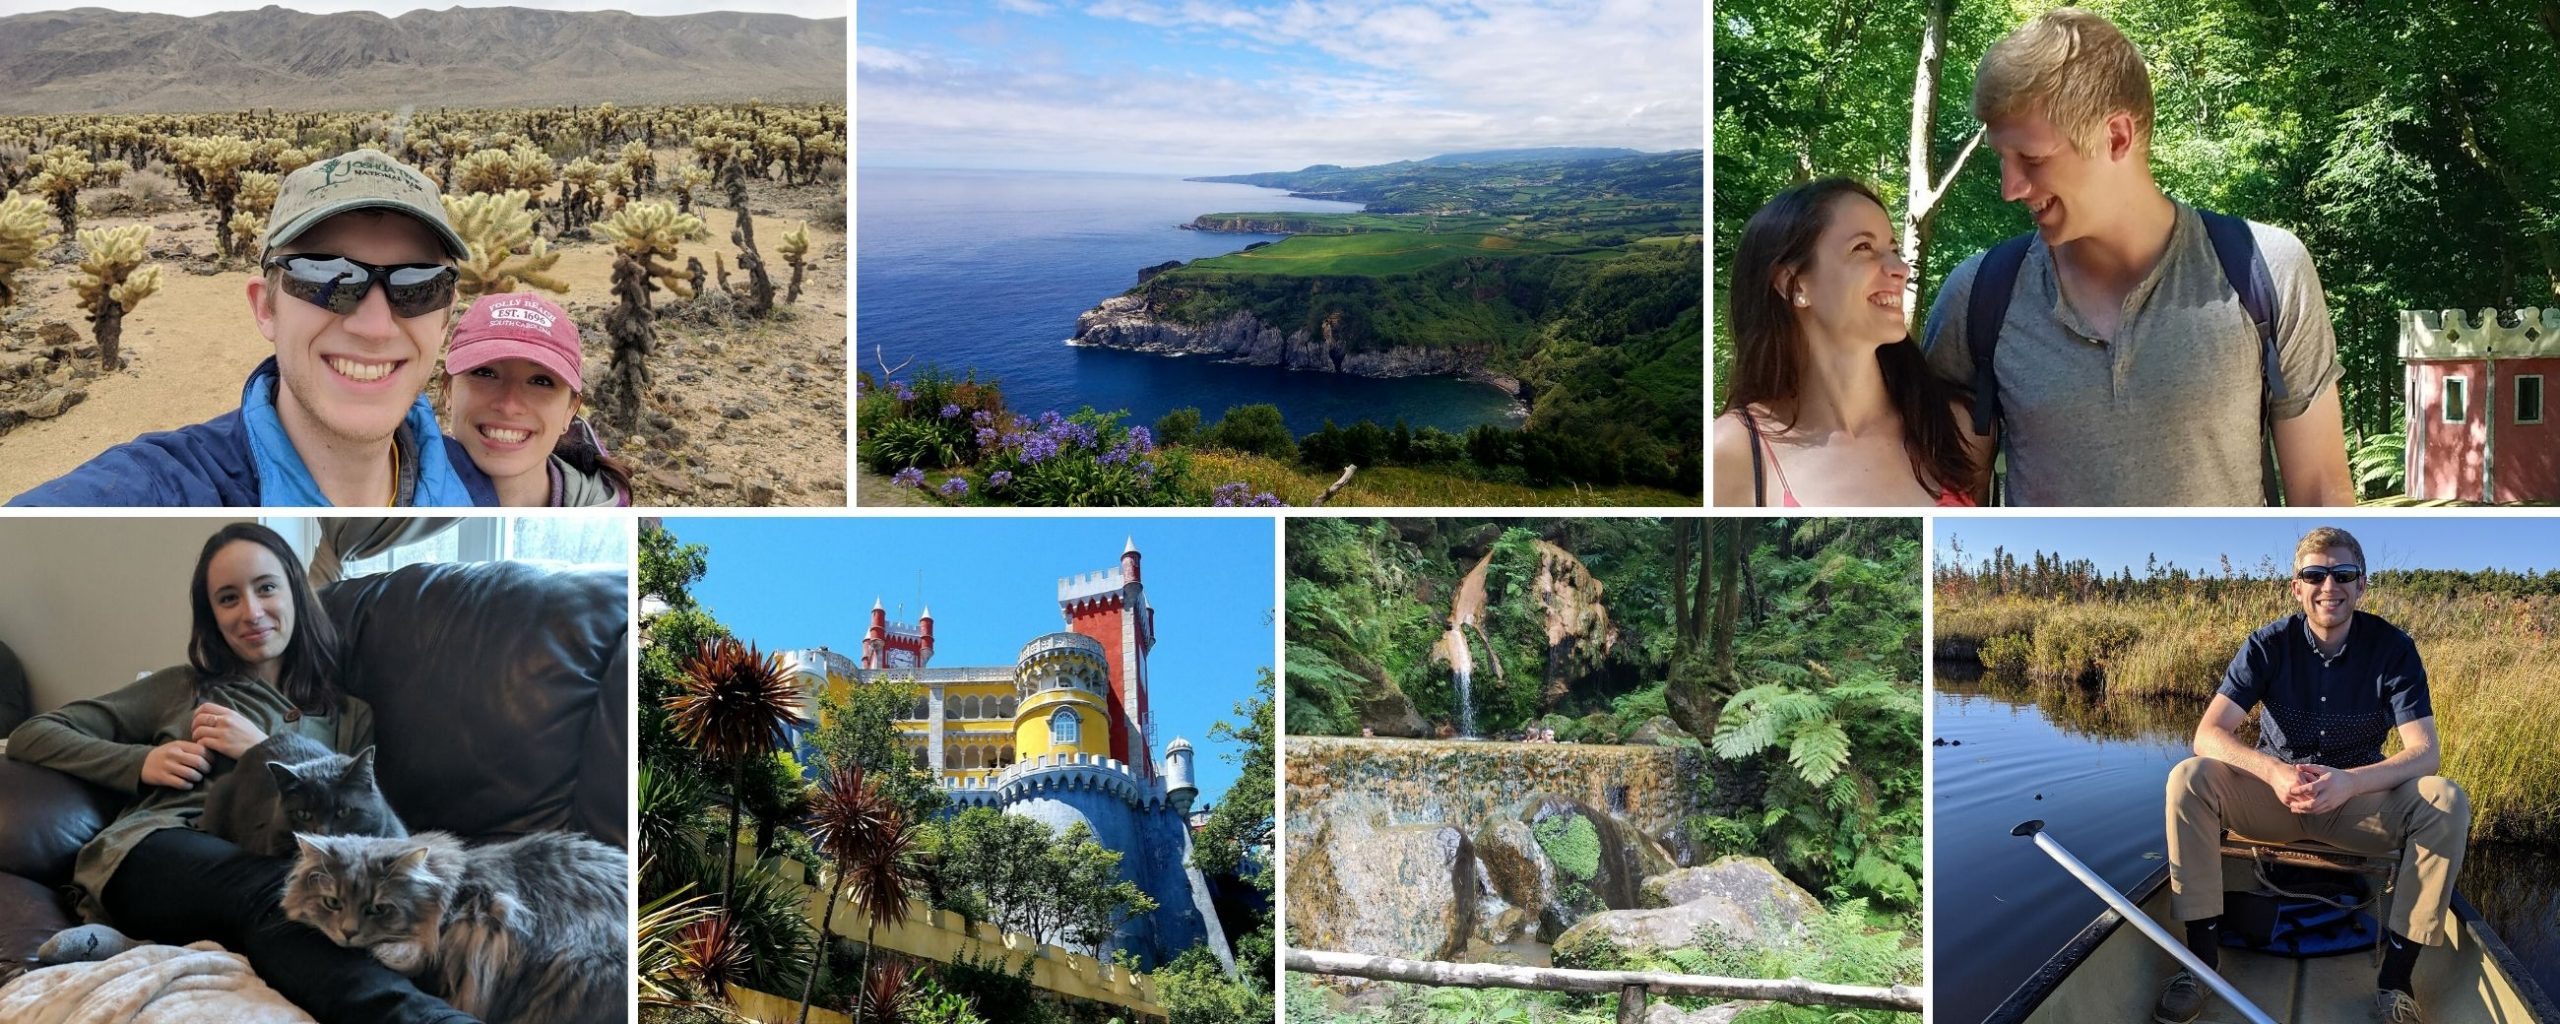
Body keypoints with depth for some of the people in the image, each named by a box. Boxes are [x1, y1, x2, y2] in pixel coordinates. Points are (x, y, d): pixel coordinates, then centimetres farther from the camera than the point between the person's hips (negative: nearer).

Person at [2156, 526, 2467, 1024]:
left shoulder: (2392, 648, -8)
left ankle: (2395, 978, -23)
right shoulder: (2270, 644, -8)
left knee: (2447, 801, -28)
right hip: (2272, 797, 0)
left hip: (2359, 803, 0)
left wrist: (2348, 782, -36)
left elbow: (2425, 751, -17)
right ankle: (2201, 960, -26)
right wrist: (2274, 771, -37)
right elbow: (2208, 734, -17)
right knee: (2188, 778, -28)